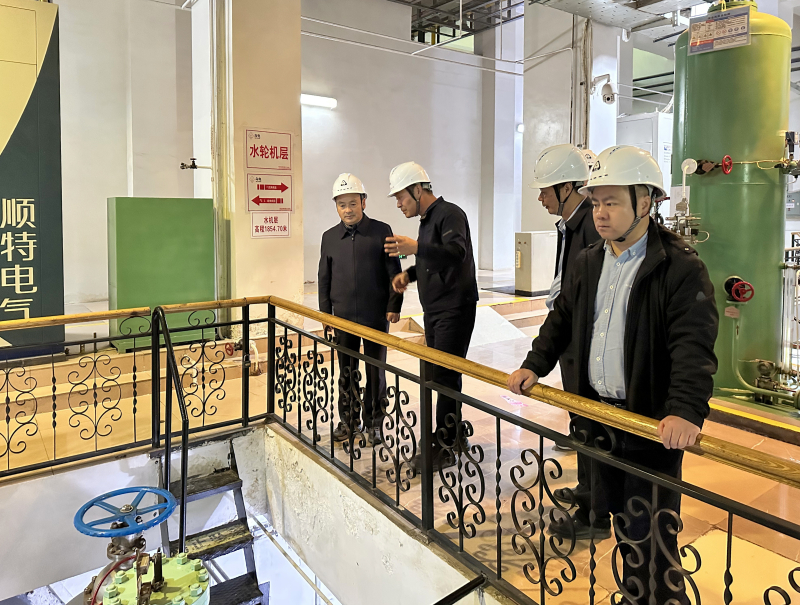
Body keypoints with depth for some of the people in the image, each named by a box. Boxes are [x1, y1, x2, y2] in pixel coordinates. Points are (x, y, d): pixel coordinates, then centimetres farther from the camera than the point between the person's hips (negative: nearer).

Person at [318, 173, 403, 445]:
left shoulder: (381, 231, -3)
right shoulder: (329, 237, 6)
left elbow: (394, 272, -1)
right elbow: (324, 278, 12)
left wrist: (394, 306, -5)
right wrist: (325, 312, 9)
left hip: (376, 316, -3)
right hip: (343, 316, 3)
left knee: (376, 371, 7)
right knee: (346, 371, 11)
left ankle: (373, 423, 21)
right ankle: (348, 420, 25)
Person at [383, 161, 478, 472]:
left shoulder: (450, 214, -14)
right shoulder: (427, 220, 16)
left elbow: (456, 252, -32)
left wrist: (417, 249, -46)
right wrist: (409, 273, 7)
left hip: (455, 310, -10)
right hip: (434, 311, 10)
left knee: (445, 376, -7)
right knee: (437, 374, 14)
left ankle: (444, 447, 3)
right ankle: (453, 435, 27)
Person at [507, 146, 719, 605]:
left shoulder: (681, 267, -13)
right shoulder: (588, 263, 8)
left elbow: (694, 344, -22)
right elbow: (562, 319, 17)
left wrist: (686, 410, -33)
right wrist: (536, 364, 7)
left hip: (652, 422, -6)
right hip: (596, 410, 7)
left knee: (651, 532, 3)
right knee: (621, 519, 21)